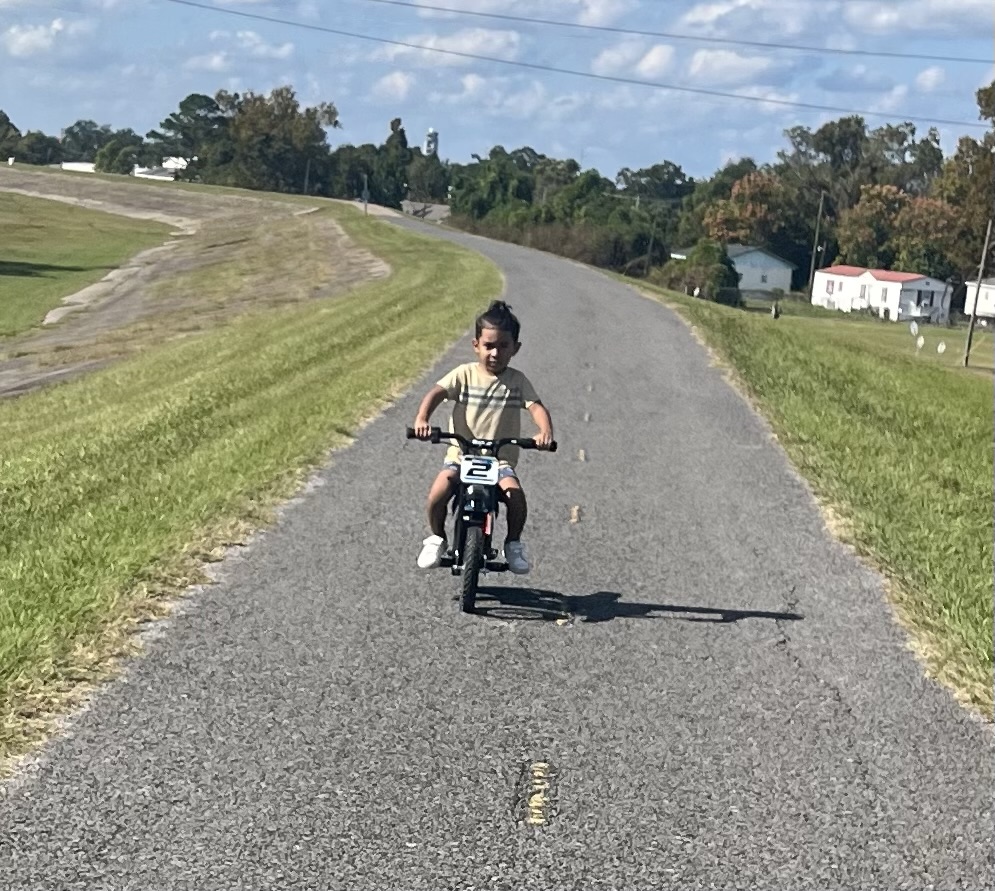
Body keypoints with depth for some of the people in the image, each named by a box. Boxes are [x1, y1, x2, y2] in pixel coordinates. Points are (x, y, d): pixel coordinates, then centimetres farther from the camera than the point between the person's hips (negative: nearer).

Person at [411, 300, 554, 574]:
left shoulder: (517, 381, 3)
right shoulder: (465, 374, 0)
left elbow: (537, 407, -11)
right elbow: (436, 393, -13)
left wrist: (545, 431, -34)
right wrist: (422, 419, -34)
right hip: (460, 456, 0)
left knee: (516, 494, -27)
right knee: (438, 493, -26)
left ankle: (513, 543, 2)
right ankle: (437, 538, 5)